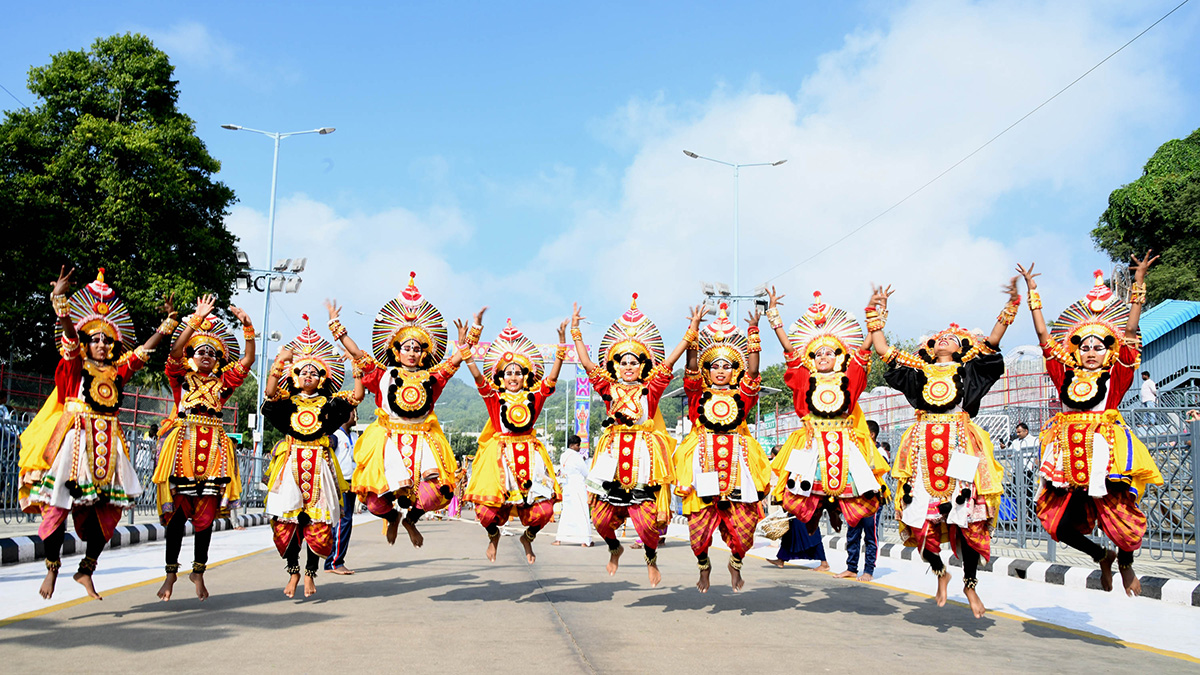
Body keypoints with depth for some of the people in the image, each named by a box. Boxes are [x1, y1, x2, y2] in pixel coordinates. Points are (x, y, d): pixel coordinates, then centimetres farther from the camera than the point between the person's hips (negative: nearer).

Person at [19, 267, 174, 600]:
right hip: (75, 439, -4)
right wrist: (59, 298, -20)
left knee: (108, 508, 1)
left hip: (108, 444, 4)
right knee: (59, 502, -8)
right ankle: (52, 566, 10)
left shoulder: (120, 371, 14)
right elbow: (68, 333, -9)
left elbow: (147, 348, 15)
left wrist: (169, 320, 12)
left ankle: (86, 570, 15)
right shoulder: (76, 367, 4)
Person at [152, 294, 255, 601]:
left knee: (206, 513, 2)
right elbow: (175, 351, -7)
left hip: (213, 448, 2)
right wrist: (197, 319, -13)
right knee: (177, 511, -2)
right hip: (182, 445, -2)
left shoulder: (222, 383, 16)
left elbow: (247, 360, 6)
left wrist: (248, 328, -3)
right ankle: (171, 573, 8)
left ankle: (198, 571, 14)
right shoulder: (181, 378, 10)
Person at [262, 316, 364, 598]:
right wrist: (280, 362, -17)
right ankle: (293, 571, 12)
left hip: (319, 464, 1)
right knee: (286, 519, -4)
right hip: (291, 463, 0)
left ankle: (310, 572, 14)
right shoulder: (287, 402, 10)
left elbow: (356, 397, 0)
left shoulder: (327, 403, 11)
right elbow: (270, 392, -10)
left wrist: (357, 370, -5)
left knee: (319, 521, -2)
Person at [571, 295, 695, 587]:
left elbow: (670, 360, 0)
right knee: (602, 516, 3)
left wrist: (691, 332, -4)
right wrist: (576, 331, 6)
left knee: (645, 516, -7)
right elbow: (586, 363, 6)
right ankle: (615, 548, 35)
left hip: (644, 454, -2)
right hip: (613, 454, 2)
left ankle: (651, 558, 22)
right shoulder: (608, 388, 7)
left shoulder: (651, 389, 4)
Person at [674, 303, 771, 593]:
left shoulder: (741, 395, 10)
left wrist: (753, 332, -7)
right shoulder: (699, 394, 9)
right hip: (703, 460, -1)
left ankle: (735, 565, 26)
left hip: (736, 462, 1)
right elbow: (691, 370, -5)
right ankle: (704, 566, 24)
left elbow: (752, 372, -3)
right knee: (699, 522, -2)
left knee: (742, 522, -1)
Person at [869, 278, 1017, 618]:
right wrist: (875, 315, 15)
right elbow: (884, 351, 15)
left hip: (959, 444, -1)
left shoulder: (968, 371, 14)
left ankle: (969, 583, 15)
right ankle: (940, 571, 22)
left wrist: (1012, 306, -2)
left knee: (968, 515, -3)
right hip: (923, 446, 1)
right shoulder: (919, 372, 17)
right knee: (920, 515, -4)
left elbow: (991, 343, 4)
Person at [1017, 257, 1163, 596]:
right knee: (1059, 524, 0)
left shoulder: (1115, 375, 6)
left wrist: (1139, 284, -1)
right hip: (1069, 452, 3)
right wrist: (1033, 291, 15)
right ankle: (1102, 556, 30)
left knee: (1118, 513, -5)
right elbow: (1043, 335, 13)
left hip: (1104, 450, -3)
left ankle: (1125, 563, 29)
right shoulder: (1067, 374, 11)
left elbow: (1130, 332, 1)